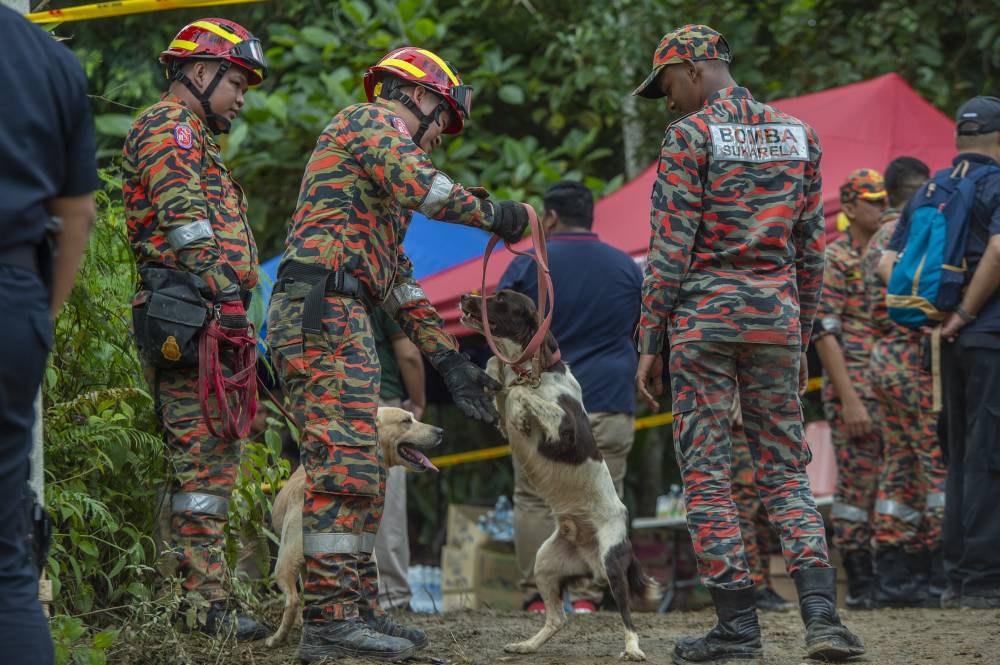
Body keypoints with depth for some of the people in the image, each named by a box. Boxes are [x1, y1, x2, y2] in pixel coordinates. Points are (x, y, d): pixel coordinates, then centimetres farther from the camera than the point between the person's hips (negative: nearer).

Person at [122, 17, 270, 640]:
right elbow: (183, 216, -18)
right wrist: (226, 291, -25)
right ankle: (207, 602, -17)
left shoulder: (195, 139, 30)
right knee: (205, 457, -14)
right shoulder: (169, 125, -4)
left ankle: (198, 593, 13)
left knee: (215, 456, 11)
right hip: (192, 315, -11)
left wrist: (230, 309, 25)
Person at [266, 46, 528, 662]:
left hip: (341, 320, 11)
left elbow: (401, 286, 31)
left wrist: (454, 365, 27)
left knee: (362, 474, 13)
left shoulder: (382, 190, 32)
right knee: (345, 468, -14)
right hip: (325, 312, -11)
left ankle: (359, 609, 16)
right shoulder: (372, 120, 3)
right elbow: (420, 185, -16)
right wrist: (494, 213, -4)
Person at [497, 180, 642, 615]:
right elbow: (637, 330, 19)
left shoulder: (529, 265, -2)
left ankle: (537, 595, -1)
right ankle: (587, 597, -3)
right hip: (608, 402, 2)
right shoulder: (626, 267, 8)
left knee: (533, 501, 3)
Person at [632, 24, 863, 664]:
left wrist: (650, 344, -5)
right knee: (785, 471, 8)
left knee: (707, 473, 3)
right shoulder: (798, 134, 10)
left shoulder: (691, 136, -6)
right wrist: (803, 338, 18)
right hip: (777, 318, 5)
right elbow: (811, 250, 12)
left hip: (704, 318, -5)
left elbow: (670, 250, -10)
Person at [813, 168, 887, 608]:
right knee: (857, 485, -6)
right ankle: (860, 585, -2)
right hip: (855, 390, -6)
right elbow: (824, 333, -10)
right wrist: (849, 399, -16)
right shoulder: (834, 260, -3)